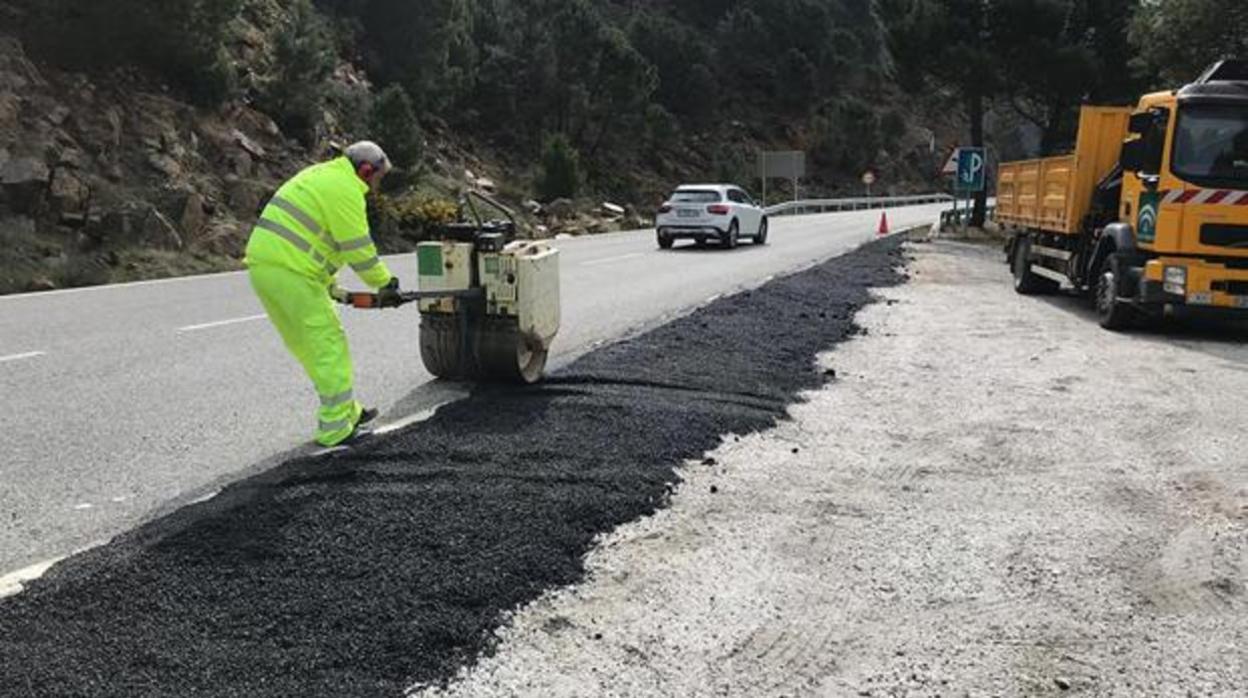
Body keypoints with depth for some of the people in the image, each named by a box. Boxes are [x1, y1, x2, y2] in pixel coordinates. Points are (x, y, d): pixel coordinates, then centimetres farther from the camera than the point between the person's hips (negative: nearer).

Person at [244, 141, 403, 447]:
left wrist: (330, 285, 27)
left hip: (262, 266, 10)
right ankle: (336, 429, 0)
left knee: (310, 346, 17)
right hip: (289, 272, -10)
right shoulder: (346, 189, -8)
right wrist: (386, 283, 3)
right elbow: (358, 248, -10)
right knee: (329, 346, -4)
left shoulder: (319, 176, 23)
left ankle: (346, 411, 28)